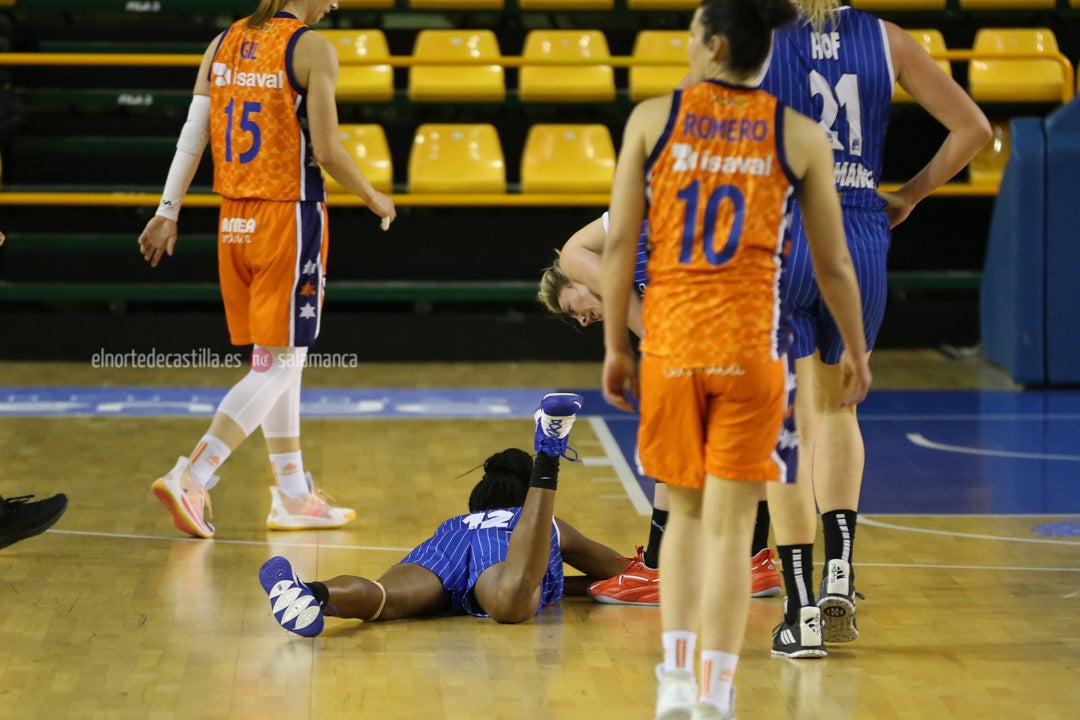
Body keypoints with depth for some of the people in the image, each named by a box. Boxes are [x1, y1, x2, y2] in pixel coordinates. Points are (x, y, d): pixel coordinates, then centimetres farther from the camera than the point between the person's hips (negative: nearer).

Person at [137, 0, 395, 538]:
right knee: (278, 364, -3)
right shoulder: (312, 49, -10)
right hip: (289, 217, -7)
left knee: (278, 360, 16)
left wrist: (168, 212, 8)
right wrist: (374, 200, 3)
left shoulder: (223, 44, 9)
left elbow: (191, 136, 6)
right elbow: (327, 151, -13)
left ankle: (294, 498, 23)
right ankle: (191, 478, -14)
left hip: (234, 221, 7)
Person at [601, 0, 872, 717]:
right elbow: (834, 264, 6)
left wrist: (614, 347, 9)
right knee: (730, 526, 2)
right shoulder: (800, 135, 2)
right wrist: (856, 352, 20)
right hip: (752, 344, -1)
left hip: (669, 341, 1)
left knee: (686, 511, 17)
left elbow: (619, 243, 0)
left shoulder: (652, 118, 2)